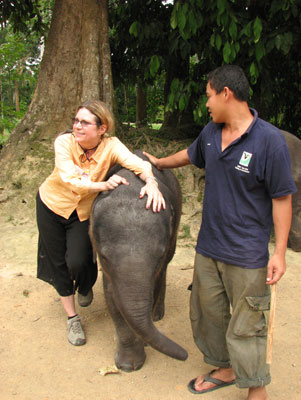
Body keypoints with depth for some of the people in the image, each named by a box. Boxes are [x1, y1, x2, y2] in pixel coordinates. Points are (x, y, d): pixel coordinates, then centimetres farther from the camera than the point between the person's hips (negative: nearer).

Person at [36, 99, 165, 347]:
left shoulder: (111, 146, -23)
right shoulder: (64, 142, -24)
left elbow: (138, 163, -37)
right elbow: (70, 181, -34)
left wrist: (151, 183, -57)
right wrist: (103, 185, -49)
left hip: (84, 212, -1)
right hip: (51, 204, 1)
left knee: (78, 261, -13)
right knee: (57, 262, 6)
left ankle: (85, 287, 28)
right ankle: (72, 318, 26)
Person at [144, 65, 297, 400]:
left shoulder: (269, 140, -17)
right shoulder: (210, 133, 3)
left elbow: (282, 198, -14)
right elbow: (190, 155, 25)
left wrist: (279, 252, -14)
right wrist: (158, 163, 37)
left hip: (246, 256, -7)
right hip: (208, 247, 7)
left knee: (245, 326, 4)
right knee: (206, 313, 19)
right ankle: (225, 370, 42)